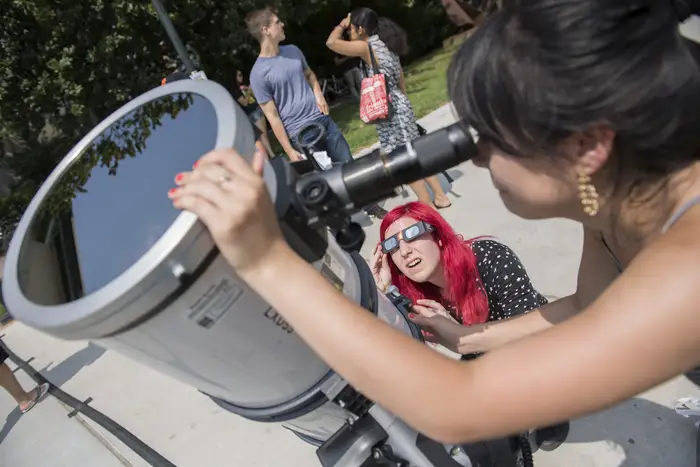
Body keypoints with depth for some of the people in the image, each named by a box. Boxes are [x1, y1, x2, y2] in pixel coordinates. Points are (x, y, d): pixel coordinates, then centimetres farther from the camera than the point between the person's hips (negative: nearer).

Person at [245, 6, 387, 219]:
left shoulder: (293, 50, 5)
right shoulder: (258, 73, -13)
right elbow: (272, 116, -12)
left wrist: (318, 94, 2)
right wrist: (289, 150, -13)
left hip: (324, 120, 6)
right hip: (301, 134, -6)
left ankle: (370, 205, 28)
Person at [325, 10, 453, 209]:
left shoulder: (367, 47, -14)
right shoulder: (386, 44, 12)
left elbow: (331, 42, -19)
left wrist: (342, 24, -1)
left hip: (389, 113, -9)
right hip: (400, 107, 9)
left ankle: (428, 207, 11)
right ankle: (440, 197, 26)